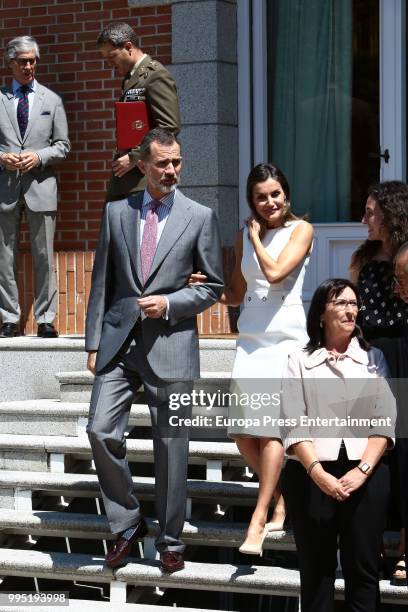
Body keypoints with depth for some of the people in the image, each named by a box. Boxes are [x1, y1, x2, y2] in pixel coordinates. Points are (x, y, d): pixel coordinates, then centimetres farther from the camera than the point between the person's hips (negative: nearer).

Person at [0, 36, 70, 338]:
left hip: (40, 185, 0)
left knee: (44, 257, 0)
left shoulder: (52, 100, 11)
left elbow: (63, 145, 8)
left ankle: (46, 319, 5)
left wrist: (38, 157, -9)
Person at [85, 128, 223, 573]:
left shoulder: (199, 217, 2)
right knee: (101, 430, -7)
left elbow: (213, 286, 5)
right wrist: (94, 342, 5)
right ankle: (126, 525, 12)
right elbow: (102, 281, 10)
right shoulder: (116, 211, 8)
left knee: (171, 445, 4)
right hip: (119, 338, 2)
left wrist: (170, 303, -10)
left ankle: (170, 541, 17)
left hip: (170, 341, -2)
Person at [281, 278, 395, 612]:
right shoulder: (300, 361, 7)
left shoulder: (374, 358, 11)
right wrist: (318, 473, -15)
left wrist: (362, 470, -11)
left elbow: (385, 421, 3)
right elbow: (293, 425, -1)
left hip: (366, 475, 1)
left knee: (363, 569, 1)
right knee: (316, 569, 4)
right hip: (312, 475, -1)